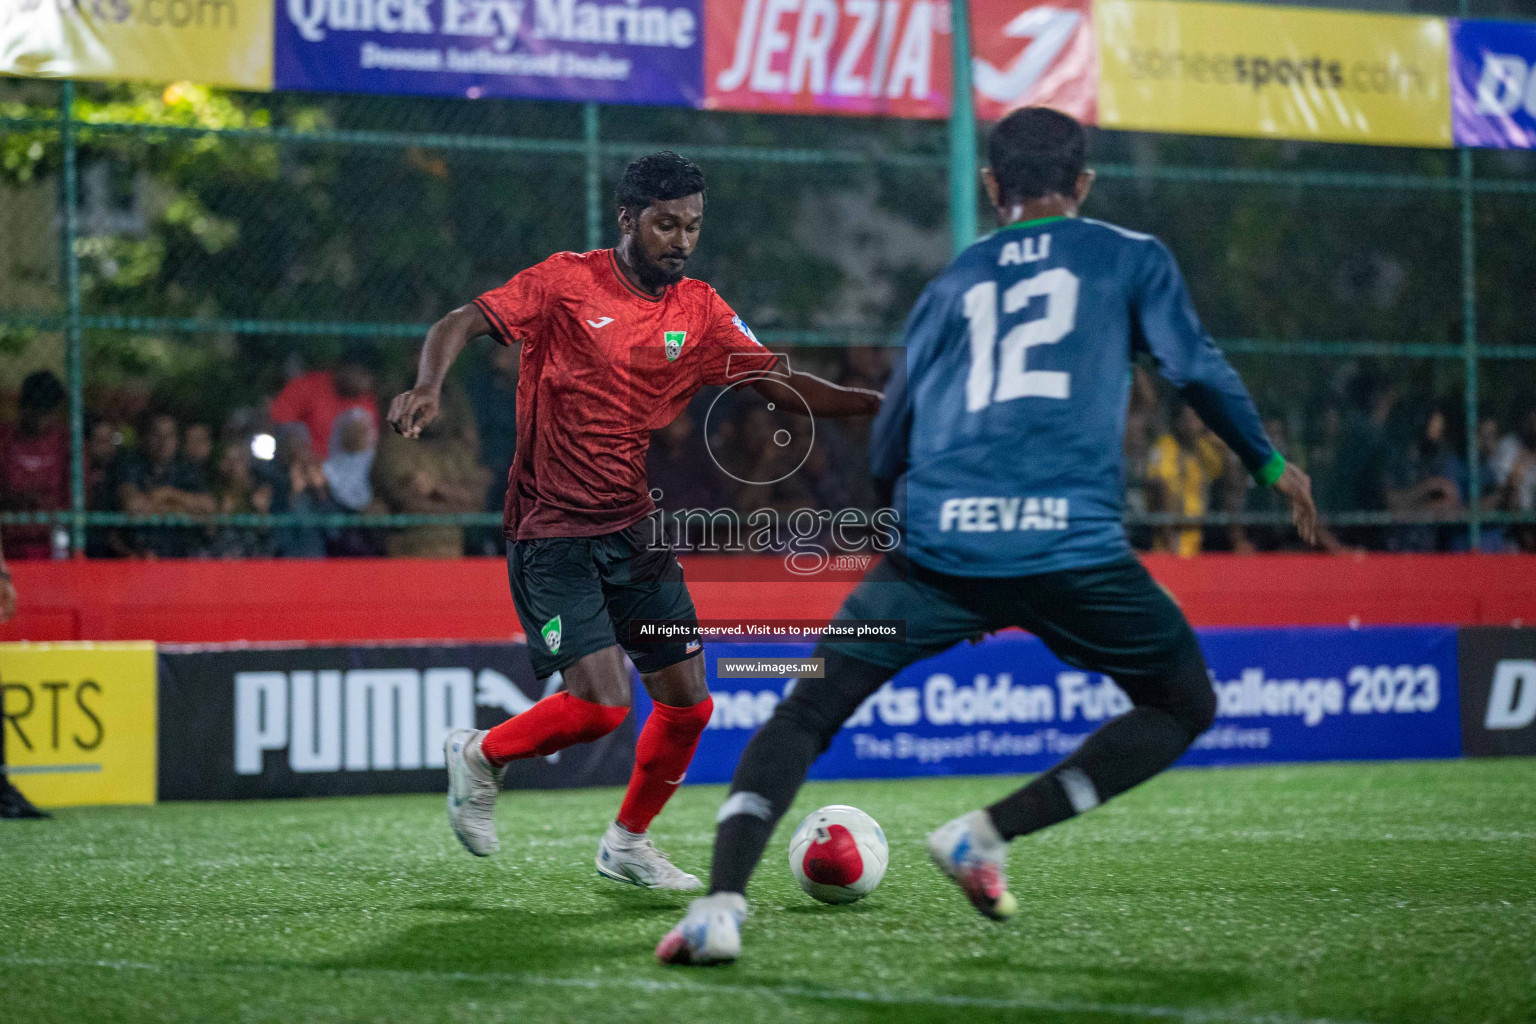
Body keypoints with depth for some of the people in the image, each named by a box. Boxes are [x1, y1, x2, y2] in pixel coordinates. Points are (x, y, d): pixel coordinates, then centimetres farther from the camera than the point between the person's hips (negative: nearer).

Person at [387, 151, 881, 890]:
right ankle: (480, 757, 11)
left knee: (687, 702, 3)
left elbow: (778, 382, 4)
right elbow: (459, 325, -11)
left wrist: (879, 404, -7)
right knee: (600, 704, -17)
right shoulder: (566, 282, -7)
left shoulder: (700, 311, 6)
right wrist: (429, 386, -31)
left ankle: (628, 843, 26)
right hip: (553, 534, -6)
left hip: (635, 534, 6)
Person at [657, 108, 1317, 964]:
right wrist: (1270, 465, 21)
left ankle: (721, 902, -14)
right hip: (1074, 544, -2)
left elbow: (888, 446, 21)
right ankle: (987, 835, 3)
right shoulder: (1132, 258, 16)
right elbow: (1197, 370, 7)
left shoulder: (954, 281, 22)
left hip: (942, 547, 2)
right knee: (1185, 705, 18)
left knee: (808, 712, 9)